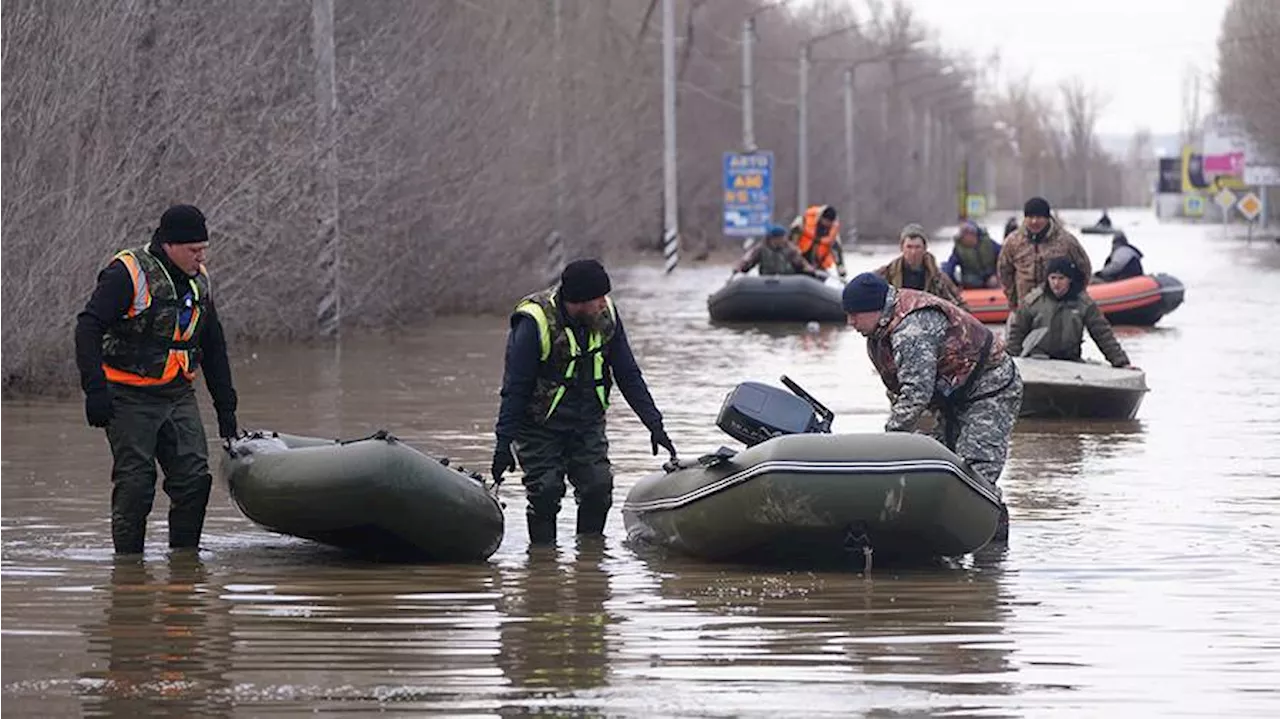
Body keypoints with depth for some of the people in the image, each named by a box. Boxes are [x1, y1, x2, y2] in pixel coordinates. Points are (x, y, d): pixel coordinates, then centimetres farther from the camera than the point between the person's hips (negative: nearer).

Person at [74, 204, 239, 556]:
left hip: (178, 394, 6)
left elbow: (214, 348, 20)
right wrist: (95, 388, -24)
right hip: (129, 397, -6)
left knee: (195, 478, -3)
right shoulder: (128, 273, -13)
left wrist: (225, 408, 18)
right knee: (135, 484, -6)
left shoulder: (198, 280, 10)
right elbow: (88, 327, -17)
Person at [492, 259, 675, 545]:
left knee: (599, 487, -7)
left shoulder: (606, 315, -5)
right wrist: (504, 443, -20)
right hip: (540, 425, -4)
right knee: (545, 493, -12)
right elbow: (514, 388, -18)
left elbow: (628, 375, 4)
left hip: (587, 423, 4)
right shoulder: (535, 323, -22)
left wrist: (654, 424, 2)